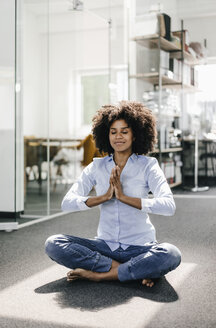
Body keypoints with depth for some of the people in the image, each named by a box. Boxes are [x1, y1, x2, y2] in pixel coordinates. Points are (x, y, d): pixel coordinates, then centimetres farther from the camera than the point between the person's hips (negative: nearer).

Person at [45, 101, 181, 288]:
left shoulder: (148, 165, -1)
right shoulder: (97, 167, 6)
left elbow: (169, 206, -17)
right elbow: (67, 203, -4)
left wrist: (124, 197, -22)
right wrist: (104, 196, -18)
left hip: (140, 247, -2)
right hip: (105, 246, 3)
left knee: (171, 254, -33)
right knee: (53, 244, -18)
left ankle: (99, 275, -21)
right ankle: (136, 271, -19)